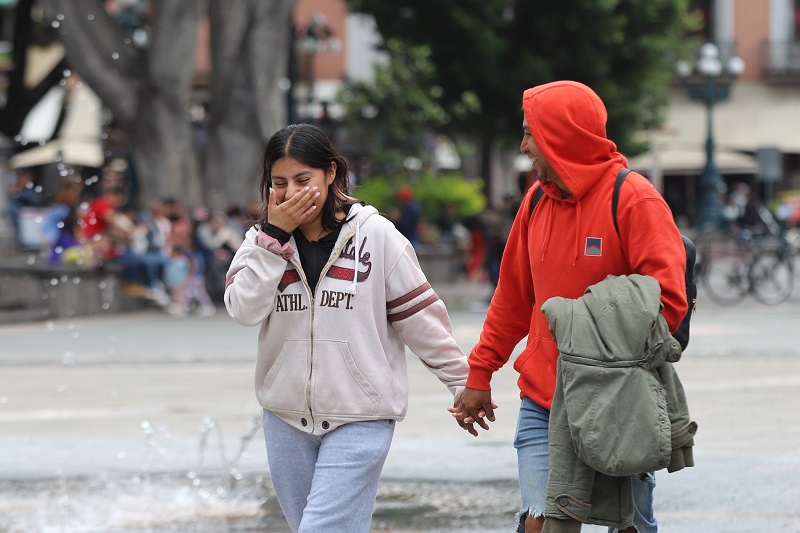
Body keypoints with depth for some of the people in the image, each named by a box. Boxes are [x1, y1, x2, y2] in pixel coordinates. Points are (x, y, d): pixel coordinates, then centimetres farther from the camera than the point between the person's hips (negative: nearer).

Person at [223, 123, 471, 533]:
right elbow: (243, 308, -12)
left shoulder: (375, 235, -6)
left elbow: (419, 315, -1)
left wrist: (465, 385, 2)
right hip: (287, 417, 5)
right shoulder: (262, 240, 4)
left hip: (360, 419, -5)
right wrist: (274, 235, -15)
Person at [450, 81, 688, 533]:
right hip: (542, 402, 4)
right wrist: (479, 375, 13)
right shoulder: (537, 201, 8)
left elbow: (668, 301, -17)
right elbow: (513, 299, 16)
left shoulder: (633, 199, -11)